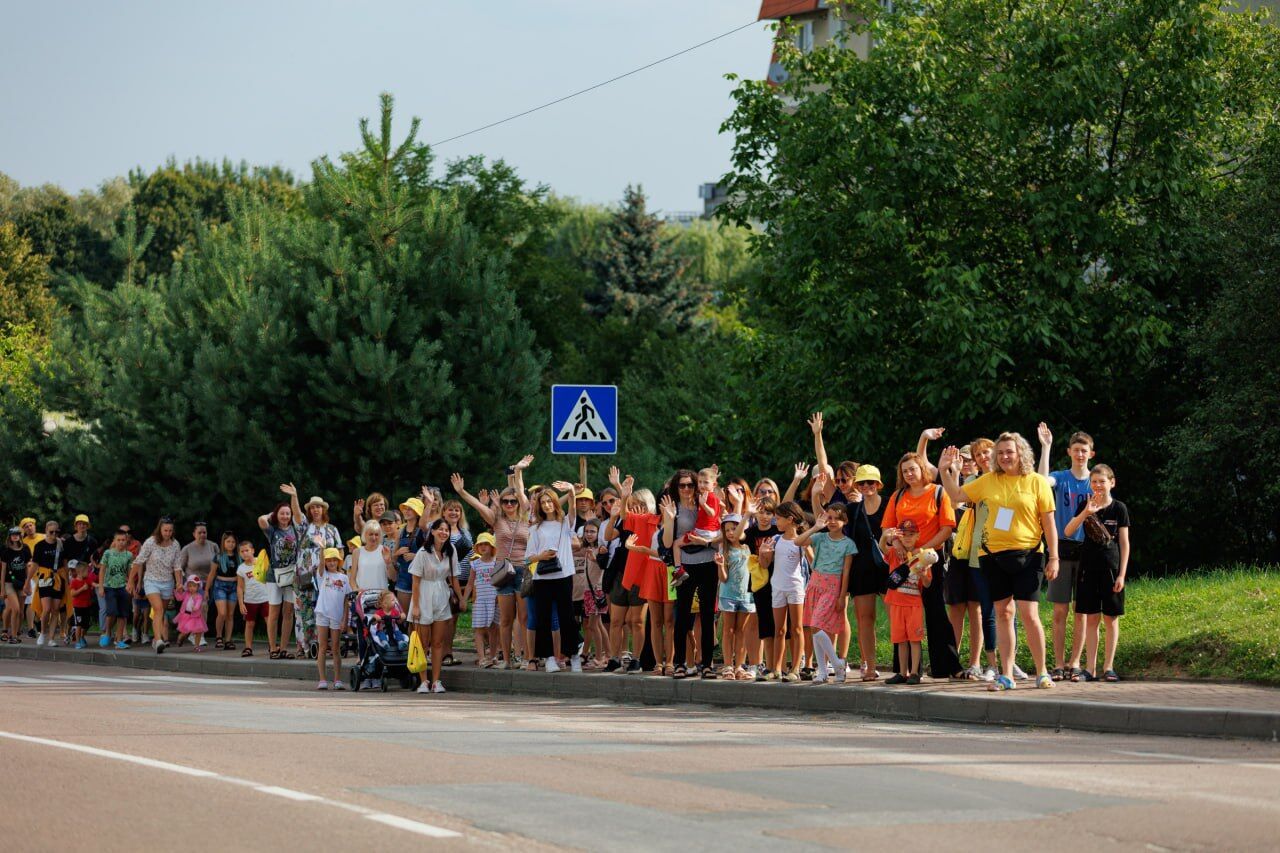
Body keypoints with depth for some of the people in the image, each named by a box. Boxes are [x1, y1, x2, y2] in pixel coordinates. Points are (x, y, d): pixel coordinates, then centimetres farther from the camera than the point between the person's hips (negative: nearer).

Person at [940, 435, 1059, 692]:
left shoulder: (1037, 482, -1)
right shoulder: (989, 481, 8)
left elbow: (1049, 523, -1)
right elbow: (956, 495, 16)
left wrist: (1053, 557, -4)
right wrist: (945, 470, 3)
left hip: (1026, 555, -4)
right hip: (994, 555, 4)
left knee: (1029, 615, -9)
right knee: (1003, 613, 7)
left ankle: (1042, 673, 3)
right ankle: (1006, 675, 11)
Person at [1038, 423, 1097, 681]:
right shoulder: (1060, 478, 3)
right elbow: (1042, 481, -21)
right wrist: (1046, 447, -23)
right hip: (1061, 548, -1)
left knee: (1081, 611, 2)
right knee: (1060, 610, 0)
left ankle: (1074, 663, 6)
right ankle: (1059, 664, 3)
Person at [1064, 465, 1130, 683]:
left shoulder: (1119, 509, 0)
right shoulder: (1086, 506, 6)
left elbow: (1125, 543, 0)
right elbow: (1068, 531, -7)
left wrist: (1122, 574, -6)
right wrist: (1086, 513, -23)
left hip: (1110, 567, -2)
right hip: (1088, 566, 2)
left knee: (1110, 617, 1)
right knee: (1091, 618, 4)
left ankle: (1108, 667, 5)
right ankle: (1090, 667, 6)